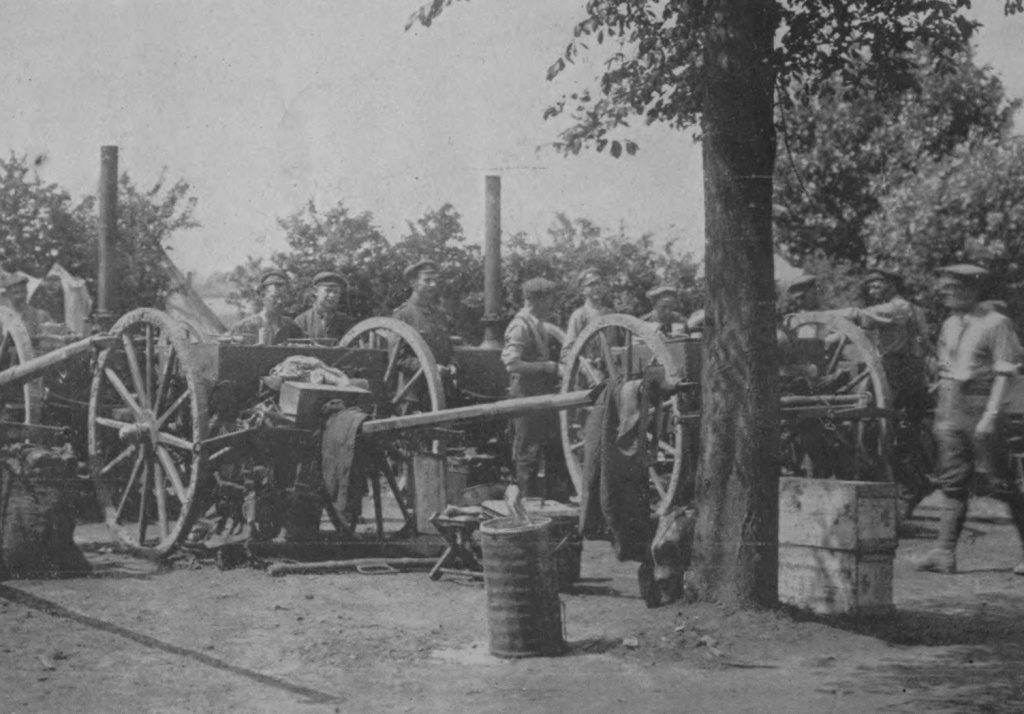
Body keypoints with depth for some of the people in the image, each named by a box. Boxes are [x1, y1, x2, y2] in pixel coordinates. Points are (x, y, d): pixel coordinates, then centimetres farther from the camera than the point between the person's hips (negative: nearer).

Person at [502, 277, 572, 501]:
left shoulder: (540, 325, 13)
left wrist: (557, 360, 8)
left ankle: (558, 500, 22)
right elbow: (511, 363, -24)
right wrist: (546, 367, -20)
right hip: (527, 397, -9)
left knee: (556, 451, 14)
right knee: (529, 455, -1)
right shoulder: (521, 326, -16)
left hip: (545, 396, 9)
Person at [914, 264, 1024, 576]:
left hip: (980, 408, -6)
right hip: (950, 411, 6)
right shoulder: (949, 325, 14)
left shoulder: (996, 323, -7)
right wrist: (940, 415, 15)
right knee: (953, 485, 3)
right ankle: (944, 553, 0)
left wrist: (990, 416, -18)